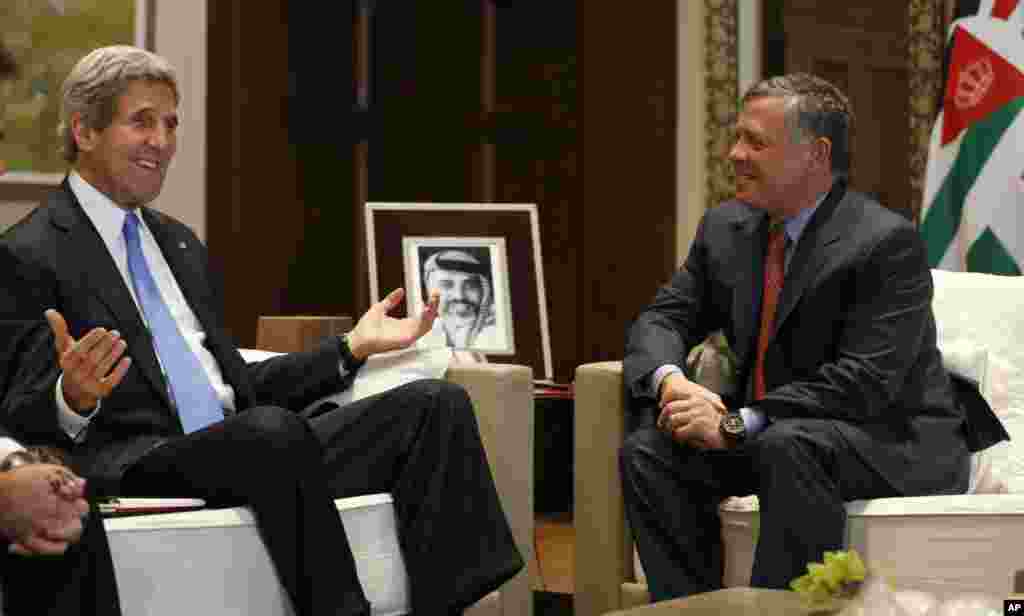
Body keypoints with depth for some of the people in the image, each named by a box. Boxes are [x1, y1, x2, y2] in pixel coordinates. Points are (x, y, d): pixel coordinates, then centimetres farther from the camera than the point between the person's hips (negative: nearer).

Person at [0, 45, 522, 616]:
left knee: (438, 403, -12)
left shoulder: (180, 244, 26)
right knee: (273, 430, -39)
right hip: (139, 471, -8)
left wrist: (353, 347, 18)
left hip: (249, 450, 8)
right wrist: (73, 397, -27)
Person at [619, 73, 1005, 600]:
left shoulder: (886, 242, -18)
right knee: (648, 448, -15)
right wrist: (669, 379, -19)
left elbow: (866, 383, -25)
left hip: (894, 443, -7)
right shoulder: (725, 228, 6)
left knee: (792, 445, -37)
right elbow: (662, 319, 6)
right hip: (767, 435, 7)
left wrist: (738, 423, -30)